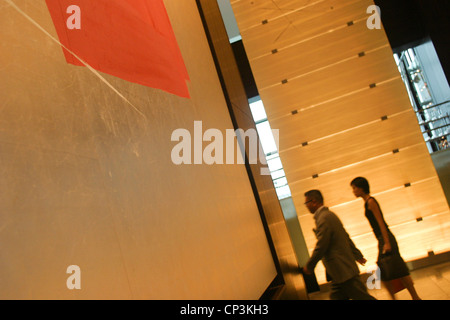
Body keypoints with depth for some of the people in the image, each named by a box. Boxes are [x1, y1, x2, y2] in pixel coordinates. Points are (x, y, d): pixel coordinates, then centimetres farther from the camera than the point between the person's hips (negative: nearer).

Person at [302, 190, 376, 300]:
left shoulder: (324, 218, -19)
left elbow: (321, 246, -20)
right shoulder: (329, 214, 13)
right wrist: (357, 255, 28)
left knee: (361, 297, -1)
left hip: (344, 271, -10)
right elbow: (346, 237, 20)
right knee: (336, 296, 11)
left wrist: (309, 266, -8)